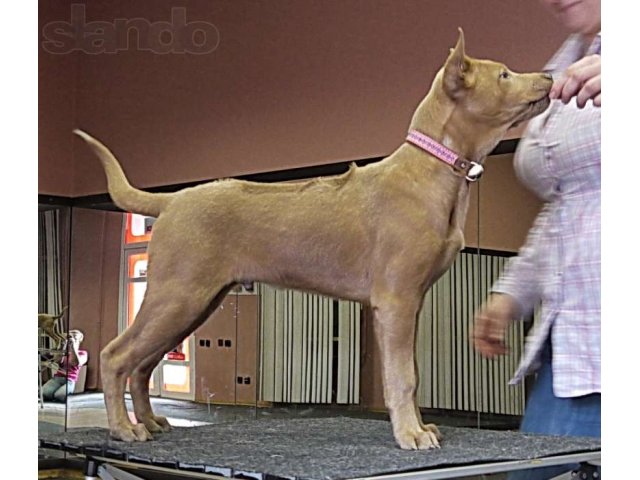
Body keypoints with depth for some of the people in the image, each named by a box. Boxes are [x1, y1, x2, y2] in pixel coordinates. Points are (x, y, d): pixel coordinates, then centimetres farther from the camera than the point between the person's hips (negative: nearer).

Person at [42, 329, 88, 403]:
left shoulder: (82, 353, 10)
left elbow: (77, 363, -12)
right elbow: (57, 360, -1)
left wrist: (73, 347, -12)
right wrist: (64, 347, -8)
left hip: (69, 380, -3)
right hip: (57, 377, 3)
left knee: (58, 395, -33)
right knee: (43, 393, -27)